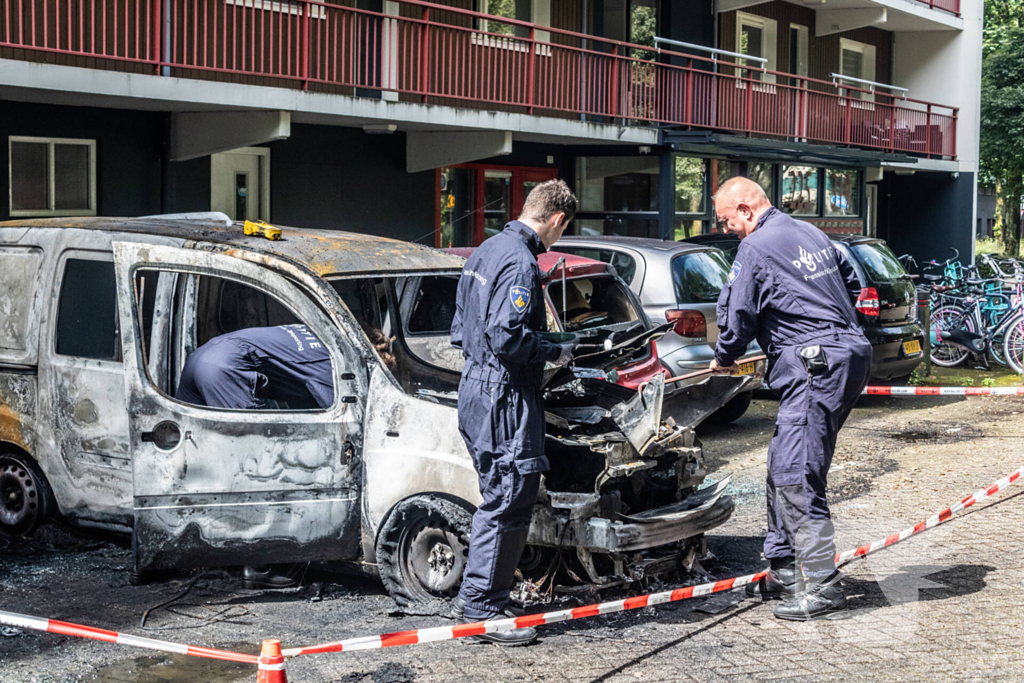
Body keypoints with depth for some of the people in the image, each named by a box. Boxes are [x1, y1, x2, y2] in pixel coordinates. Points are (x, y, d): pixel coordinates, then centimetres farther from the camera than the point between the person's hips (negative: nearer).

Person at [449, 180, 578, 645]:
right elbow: (507, 337, -26)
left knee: (498, 499, 18)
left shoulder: (487, 252, 15)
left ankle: (475, 595, 27)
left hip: (476, 392, 11)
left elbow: (462, 326, 21)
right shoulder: (520, 263, -17)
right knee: (509, 500, -3)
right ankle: (481, 610, 4)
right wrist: (555, 353, -12)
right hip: (503, 397, -11)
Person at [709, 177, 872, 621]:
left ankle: (822, 590, -9)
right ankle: (785, 571, 22)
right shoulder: (811, 233, 19)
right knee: (783, 467, 15)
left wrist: (724, 359, 15)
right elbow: (851, 285, 27)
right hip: (850, 355, 10)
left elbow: (737, 314, -4)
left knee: (796, 478, -9)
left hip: (816, 368, -10)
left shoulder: (755, 250, -8)